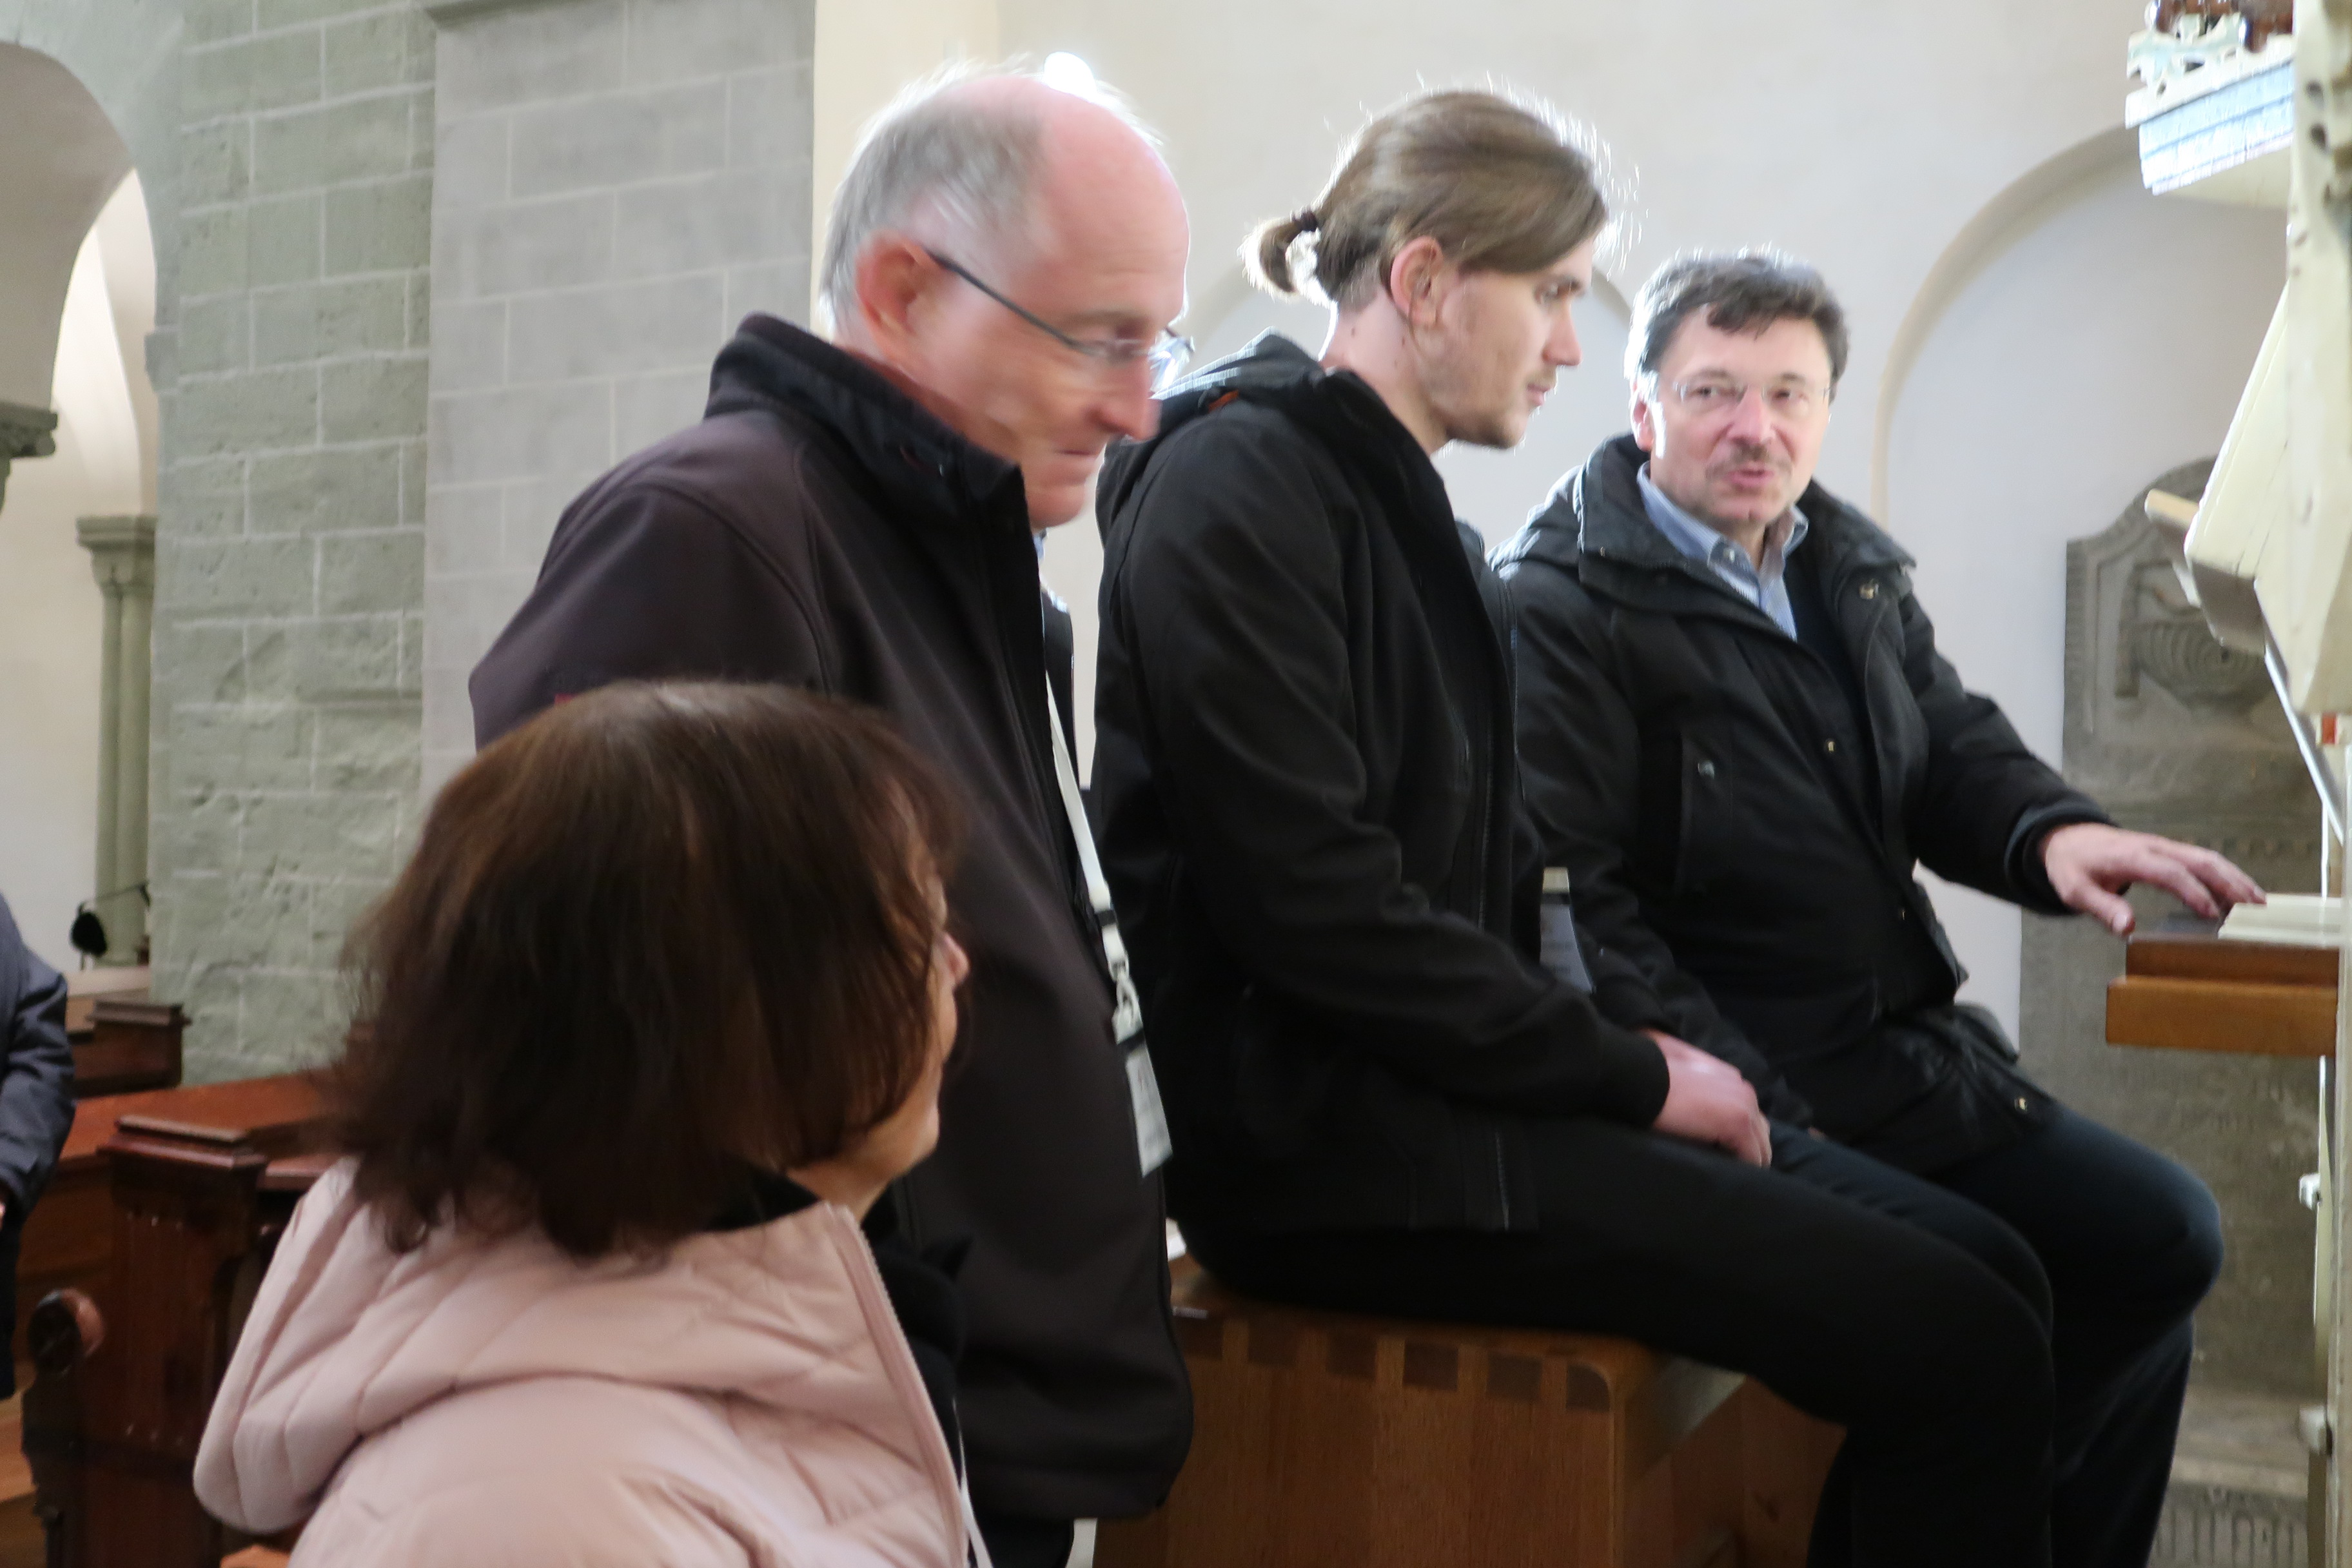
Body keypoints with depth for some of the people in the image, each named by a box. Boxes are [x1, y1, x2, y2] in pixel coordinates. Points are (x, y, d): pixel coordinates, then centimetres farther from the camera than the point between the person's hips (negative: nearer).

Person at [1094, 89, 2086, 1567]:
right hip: (1335, 1140, -9)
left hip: (1436, 1093, 9)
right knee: (1964, 1351, -14)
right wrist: (1629, 1073, -13)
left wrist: (1638, 1026, 3)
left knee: (1988, 1270, 3)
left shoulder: (1406, 505, 17)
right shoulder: (1240, 484, -12)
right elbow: (1317, 904, -20)